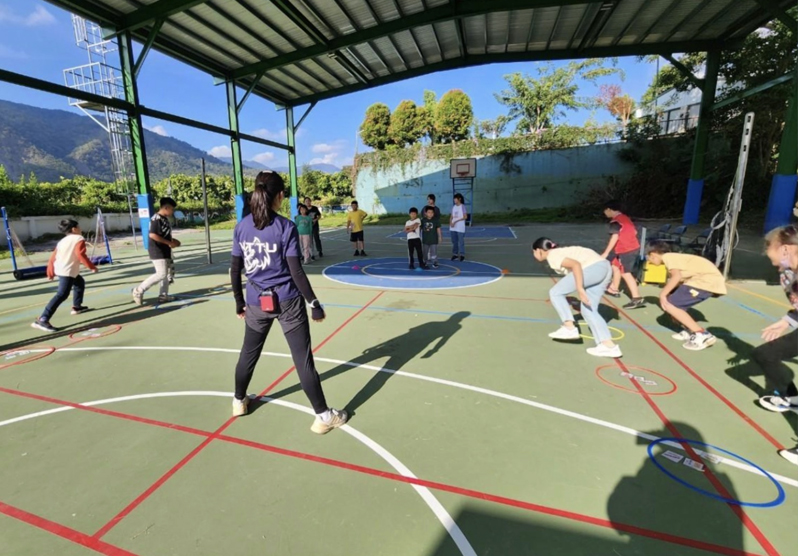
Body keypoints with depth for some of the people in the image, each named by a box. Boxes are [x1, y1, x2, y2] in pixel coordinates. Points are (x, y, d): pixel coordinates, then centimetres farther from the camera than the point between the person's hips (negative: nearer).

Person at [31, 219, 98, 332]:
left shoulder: (62, 241, 19)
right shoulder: (79, 239, -4)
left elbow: (53, 257, 17)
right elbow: (81, 255, -19)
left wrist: (50, 272, 24)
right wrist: (92, 267, -13)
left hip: (60, 269, 10)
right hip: (68, 271, -10)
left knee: (80, 283, 32)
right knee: (62, 294, -17)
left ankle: (77, 307, 45)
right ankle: (42, 320, -25)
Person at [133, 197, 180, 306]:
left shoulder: (164, 219, 13)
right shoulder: (157, 219, -17)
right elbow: (152, 235, -26)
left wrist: (172, 241, 7)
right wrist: (168, 243, -22)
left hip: (164, 251, 10)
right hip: (157, 251, -10)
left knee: (167, 273, 12)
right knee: (161, 274, -10)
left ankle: (163, 296, 20)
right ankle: (139, 291, 2)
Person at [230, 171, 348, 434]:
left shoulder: (241, 226, 2)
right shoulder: (286, 227, -11)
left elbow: (235, 269, 5)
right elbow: (296, 272, -15)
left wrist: (239, 301, 17)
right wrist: (314, 304, -8)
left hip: (257, 302, 5)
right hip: (287, 301, -4)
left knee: (248, 353, 24)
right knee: (303, 359, 1)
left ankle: (239, 401, 45)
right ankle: (323, 415, 11)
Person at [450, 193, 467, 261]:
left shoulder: (462, 206, -4)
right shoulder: (453, 207, 12)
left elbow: (465, 217, -9)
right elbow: (451, 217, 13)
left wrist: (456, 221, -15)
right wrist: (450, 222, -8)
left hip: (460, 228, -5)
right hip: (453, 227, 6)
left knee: (461, 241, -4)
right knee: (454, 241, 9)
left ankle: (462, 255, 4)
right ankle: (455, 254, 18)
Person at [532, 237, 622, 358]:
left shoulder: (552, 256, -3)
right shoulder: (559, 252, 25)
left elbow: (576, 265, -17)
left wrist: (579, 289, -22)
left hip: (594, 268, -10)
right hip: (605, 267, 10)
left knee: (555, 292, 0)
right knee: (588, 310, 12)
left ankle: (569, 328, 1)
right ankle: (609, 346, 7)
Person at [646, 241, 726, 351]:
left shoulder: (667, 257, -7)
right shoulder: (673, 258, 22)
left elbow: (676, 276, -24)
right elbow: (677, 281, 25)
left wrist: (663, 294, -16)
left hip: (708, 281, -10)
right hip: (708, 279, 10)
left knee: (669, 304, -11)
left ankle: (702, 335, -7)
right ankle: (691, 330, 21)